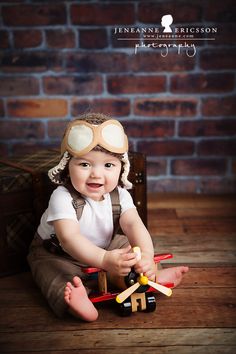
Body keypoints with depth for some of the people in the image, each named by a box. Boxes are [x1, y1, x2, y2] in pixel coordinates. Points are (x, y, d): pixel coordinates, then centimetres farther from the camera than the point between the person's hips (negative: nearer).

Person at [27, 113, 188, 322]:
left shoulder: (119, 194, -18)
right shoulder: (63, 197, -34)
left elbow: (133, 224, -31)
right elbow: (69, 238, -46)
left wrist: (146, 255, -52)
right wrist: (104, 259, -61)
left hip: (103, 246, 5)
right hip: (56, 252, -5)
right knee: (57, 275, -32)